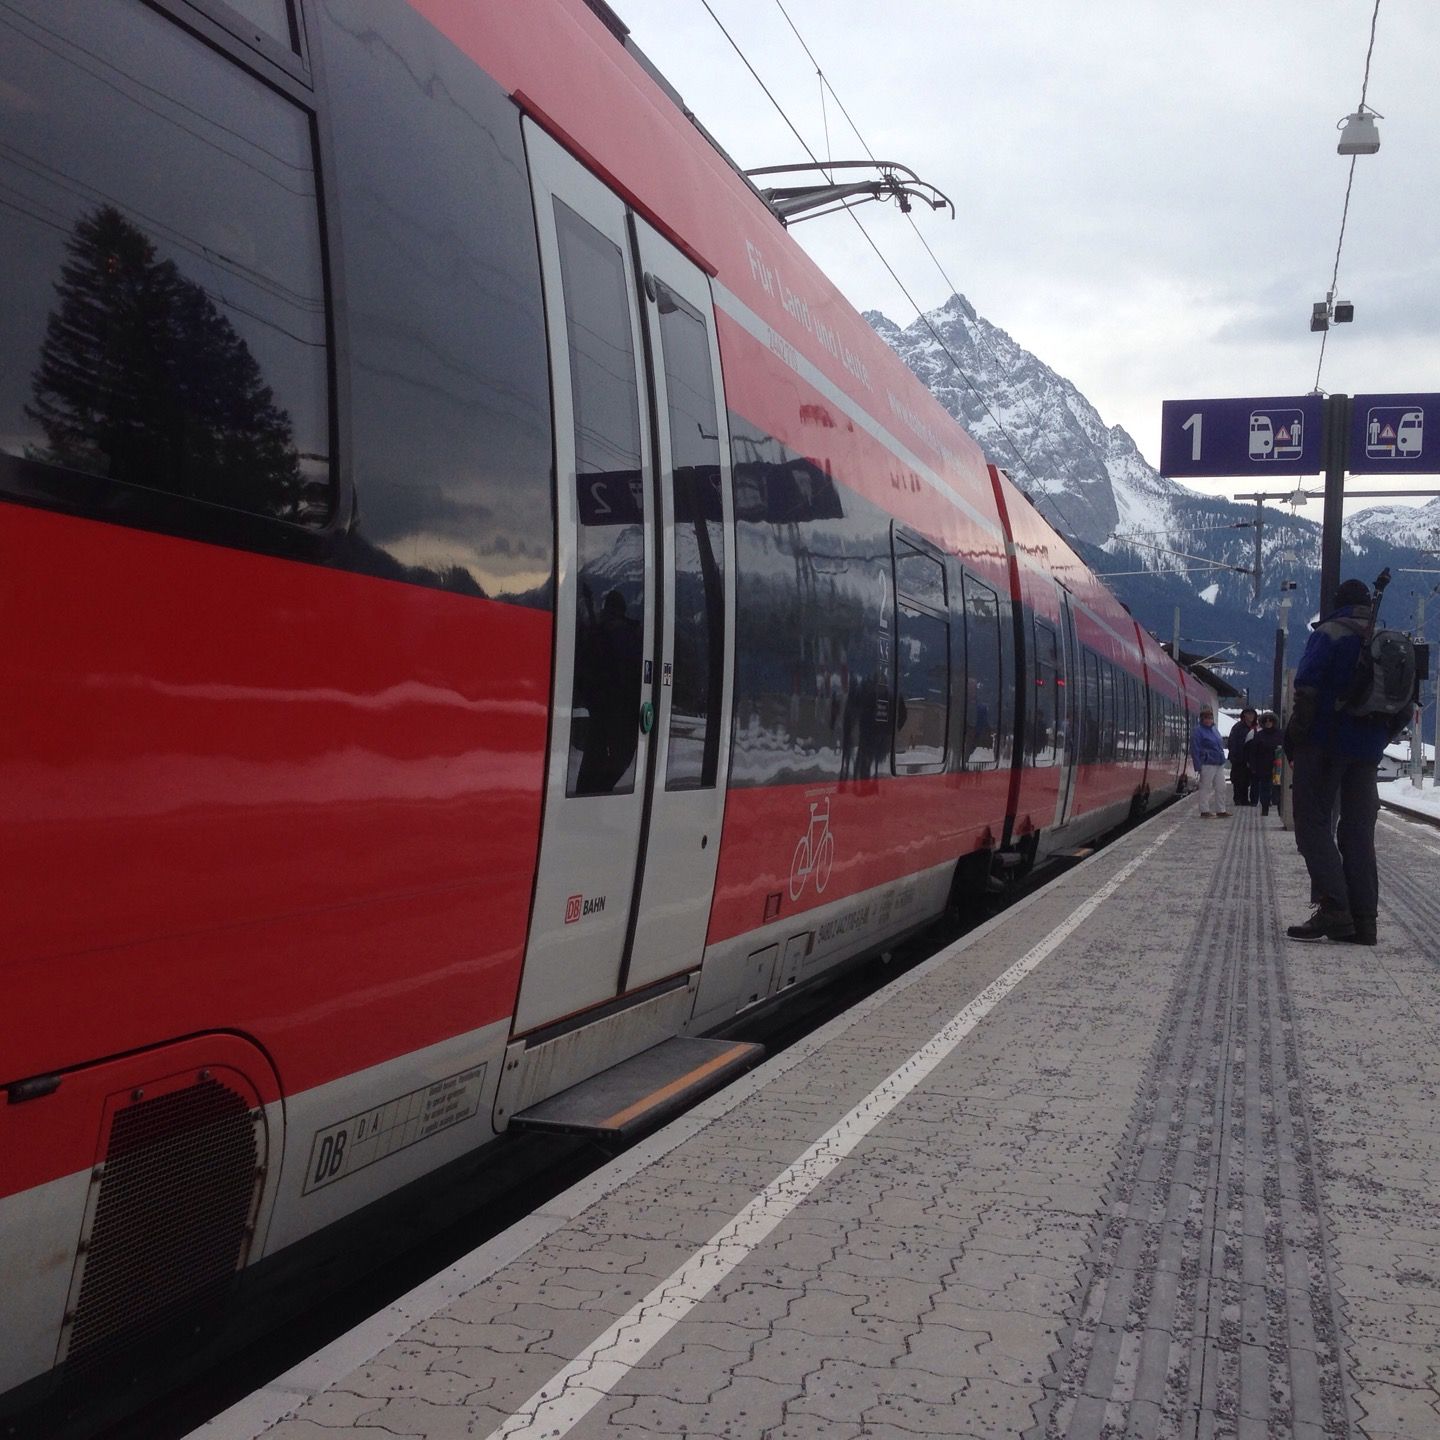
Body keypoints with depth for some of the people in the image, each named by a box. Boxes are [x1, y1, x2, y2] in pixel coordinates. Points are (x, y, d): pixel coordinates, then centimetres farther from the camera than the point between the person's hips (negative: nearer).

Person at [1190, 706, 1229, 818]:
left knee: (1220, 787, 11)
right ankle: (1205, 811, 5)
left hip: (1219, 763, 8)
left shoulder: (1214, 729, 16)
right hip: (1207, 764, -8)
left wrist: (1222, 759, 19)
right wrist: (1198, 766, -18)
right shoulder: (1198, 731, -9)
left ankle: (1220, 810, 19)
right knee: (1206, 788, -2)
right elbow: (1195, 750, -13)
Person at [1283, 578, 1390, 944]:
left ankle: (1332, 909, -17)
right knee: (1358, 831, 8)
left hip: (1325, 743, -6)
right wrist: (1382, 733, 19)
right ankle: (1363, 918, 5)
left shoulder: (1330, 633, -5)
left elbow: (1307, 690, -14)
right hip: (1368, 749, 6)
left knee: (1314, 824, -4)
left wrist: (1294, 736, -9)